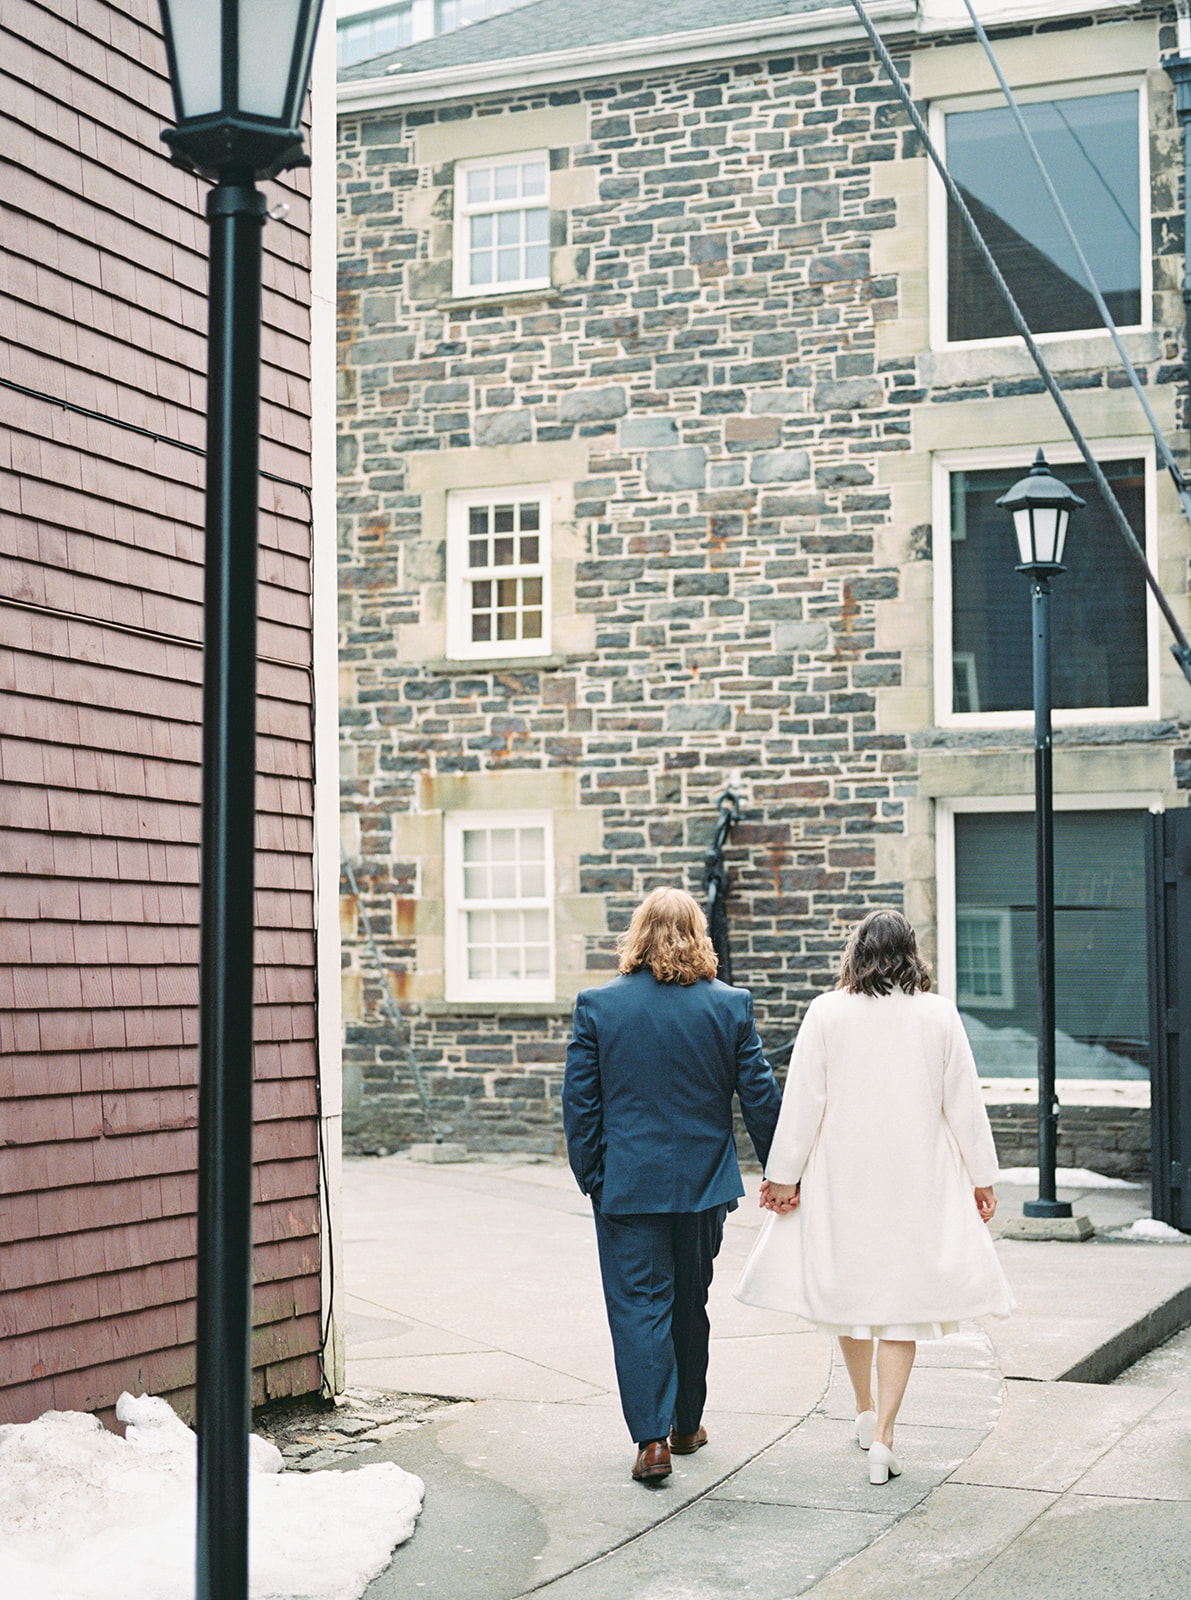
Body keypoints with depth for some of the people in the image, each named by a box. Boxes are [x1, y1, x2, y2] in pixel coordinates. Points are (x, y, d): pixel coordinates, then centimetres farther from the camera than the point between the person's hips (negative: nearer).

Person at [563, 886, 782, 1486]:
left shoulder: (597, 1005, -7)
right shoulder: (730, 1005, -4)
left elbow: (578, 1100, -5)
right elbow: (759, 1095, 0)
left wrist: (590, 1176, 4)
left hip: (627, 1184, -2)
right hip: (703, 1184, 2)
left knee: (638, 1305, 1)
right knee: (689, 1304, 17)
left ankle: (651, 1440, -7)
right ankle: (686, 1425, 29)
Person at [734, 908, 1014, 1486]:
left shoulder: (827, 1012, -6)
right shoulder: (939, 1014, -3)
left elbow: (803, 1101, -6)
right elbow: (964, 1102, 1)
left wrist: (783, 1175, 1)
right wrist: (981, 1177, 10)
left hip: (843, 1178, 0)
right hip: (916, 1179, 0)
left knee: (848, 1286, 18)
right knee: (903, 1298, 3)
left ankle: (866, 1411, 34)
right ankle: (882, 1436, -6)